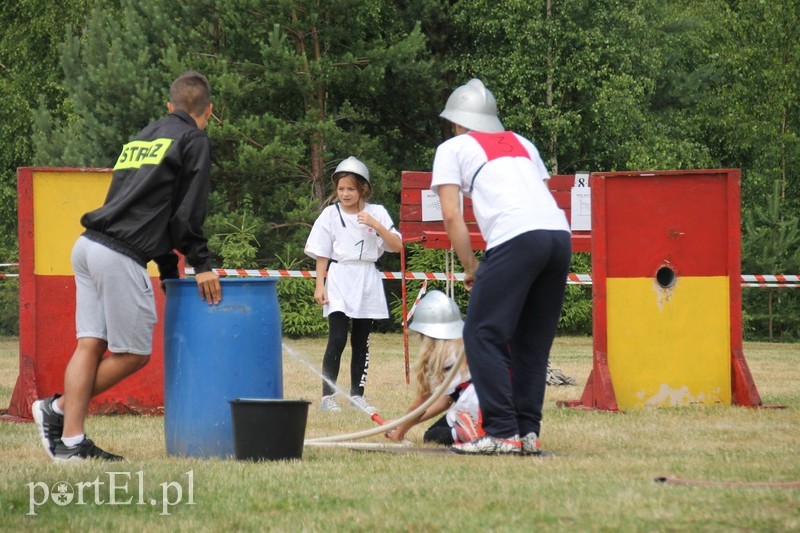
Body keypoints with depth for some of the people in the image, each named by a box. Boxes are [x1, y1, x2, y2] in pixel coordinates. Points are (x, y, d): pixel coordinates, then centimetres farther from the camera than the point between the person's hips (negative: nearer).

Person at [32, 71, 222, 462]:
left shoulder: (143, 137, 26)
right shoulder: (193, 141, 2)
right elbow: (187, 213, -5)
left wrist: (169, 269, 25)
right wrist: (201, 266, 4)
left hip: (89, 247, 8)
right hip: (121, 254, -8)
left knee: (91, 345, 5)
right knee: (134, 353, 1)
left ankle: (70, 439, 0)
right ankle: (60, 408, 2)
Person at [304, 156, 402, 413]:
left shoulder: (376, 213, 3)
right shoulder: (331, 214, 1)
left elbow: (397, 246, -4)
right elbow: (321, 254, 3)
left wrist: (375, 225, -15)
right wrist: (320, 285, -4)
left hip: (367, 282, 2)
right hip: (339, 280, -2)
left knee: (361, 342, 7)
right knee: (337, 339, -11)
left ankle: (357, 394, 14)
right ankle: (328, 396, -10)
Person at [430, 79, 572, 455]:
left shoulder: (454, 148, 17)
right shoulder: (523, 144, 31)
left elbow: (451, 215, 7)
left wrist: (470, 269, 14)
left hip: (516, 239, -6)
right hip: (560, 234, 6)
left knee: (482, 336, -1)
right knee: (534, 342, 14)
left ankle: (502, 433, -9)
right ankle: (528, 432, 10)